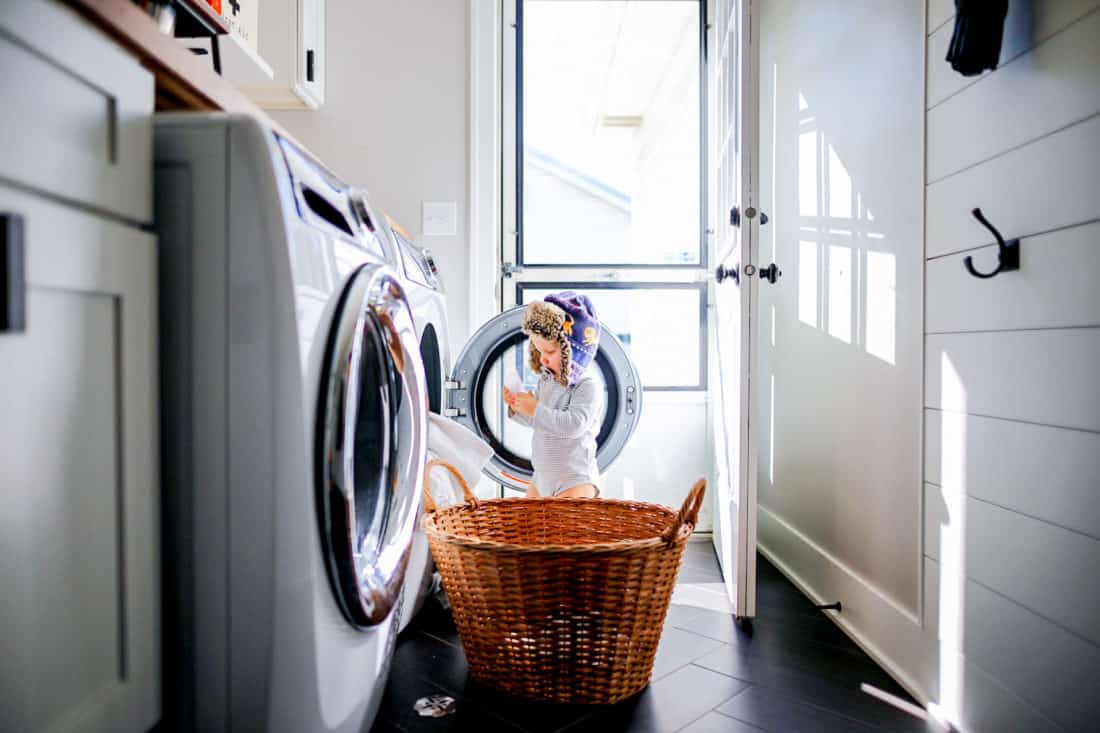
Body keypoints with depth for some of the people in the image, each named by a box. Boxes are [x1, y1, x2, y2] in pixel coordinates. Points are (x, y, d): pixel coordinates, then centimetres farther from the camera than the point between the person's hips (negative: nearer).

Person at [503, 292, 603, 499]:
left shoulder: (588, 387, -19)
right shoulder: (546, 380, 6)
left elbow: (574, 424, -32)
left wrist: (536, 410, -29)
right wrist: (517, 408, -3)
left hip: (575, 481, -8)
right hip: (542, 477, 8)